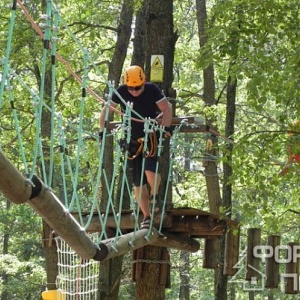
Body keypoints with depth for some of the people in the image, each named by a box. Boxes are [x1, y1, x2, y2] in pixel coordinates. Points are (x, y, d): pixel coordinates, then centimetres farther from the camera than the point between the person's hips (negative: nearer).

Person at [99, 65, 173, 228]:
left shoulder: (152, 90, -13)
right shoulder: (121, 92, -9)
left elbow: (166, 108, -9)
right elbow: (106, 110, -3)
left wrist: (166, 126, -23)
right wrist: (102, 130, -13)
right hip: (132, 141, 2)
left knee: (150, 172, -23)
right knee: (138, 183, 4)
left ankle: (155, 197, 8)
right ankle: (146, 217, 14)